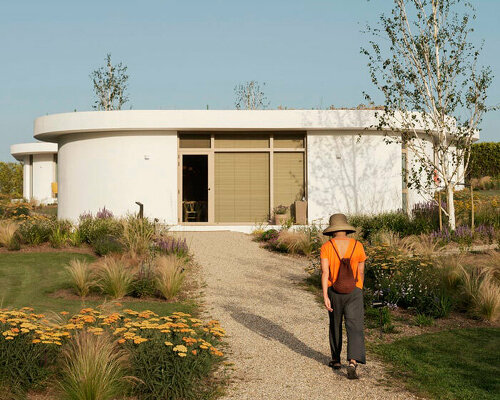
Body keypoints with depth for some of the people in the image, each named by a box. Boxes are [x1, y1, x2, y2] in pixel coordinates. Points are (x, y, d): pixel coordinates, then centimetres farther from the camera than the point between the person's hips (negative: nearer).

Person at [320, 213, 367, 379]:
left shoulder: (326, 247, -6)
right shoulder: (357, 245, -2)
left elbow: (324, 272, -15)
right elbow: (361, 272, 5)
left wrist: (325, 296, -17)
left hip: (334, 292, 1)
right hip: (353, 292, -1)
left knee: (335, 325, 21)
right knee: (354, 329, -4)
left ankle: (336, 359, 34)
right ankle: (353, 363, -23)